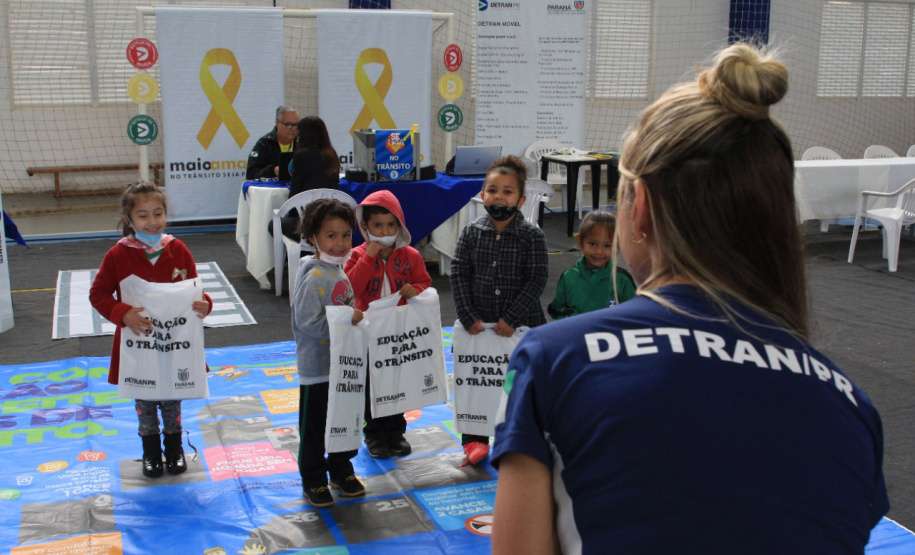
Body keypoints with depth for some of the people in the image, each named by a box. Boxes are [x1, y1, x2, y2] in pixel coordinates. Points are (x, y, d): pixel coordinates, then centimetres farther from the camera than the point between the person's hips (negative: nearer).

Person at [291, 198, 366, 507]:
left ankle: (341, 470, 36)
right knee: (313, 425, 7)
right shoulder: (313, 277, -21)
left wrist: (355, 316, 2)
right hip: (316, 367, -8)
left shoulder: (341, 271, 6)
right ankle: (313, 479, 21)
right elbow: (307, 322, -27)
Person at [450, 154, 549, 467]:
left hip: (520, 324, -2)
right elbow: (459, 274, -2)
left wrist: (511, 318, -16)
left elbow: (537, 280, -11)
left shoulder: (532, 236, -8)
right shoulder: (472, 232, -1)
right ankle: (475, 440, 24)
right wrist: (468, 317, -9)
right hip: (479, 324, 2)